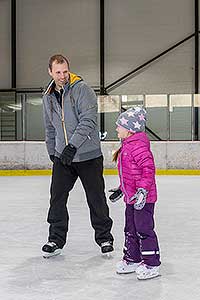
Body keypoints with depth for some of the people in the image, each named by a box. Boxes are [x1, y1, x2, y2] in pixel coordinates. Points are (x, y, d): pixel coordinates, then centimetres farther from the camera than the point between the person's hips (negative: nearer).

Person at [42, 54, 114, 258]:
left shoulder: (82, 90, -10)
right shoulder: (48, 97, 9)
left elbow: (88, 121, -21)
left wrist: (73, 145, -28)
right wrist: (52, 151, 19)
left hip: (89, 156, -4)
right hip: (62, 157, 5)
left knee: (96, 198, 4)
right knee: (57, 197, 2)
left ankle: (104, 237, 19)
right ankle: (56, 239, 14)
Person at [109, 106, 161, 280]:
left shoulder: (139, 146, -19)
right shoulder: (127, 145, 14)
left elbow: (148, 168, -26)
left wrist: (143, 190, -31)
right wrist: (122, 189, 28)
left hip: (143, 198, -10)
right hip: (131, 197, 10)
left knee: (144, 230, -3)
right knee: (130, 230, 17)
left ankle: (152, 264, 7)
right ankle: (132, 259, 30)